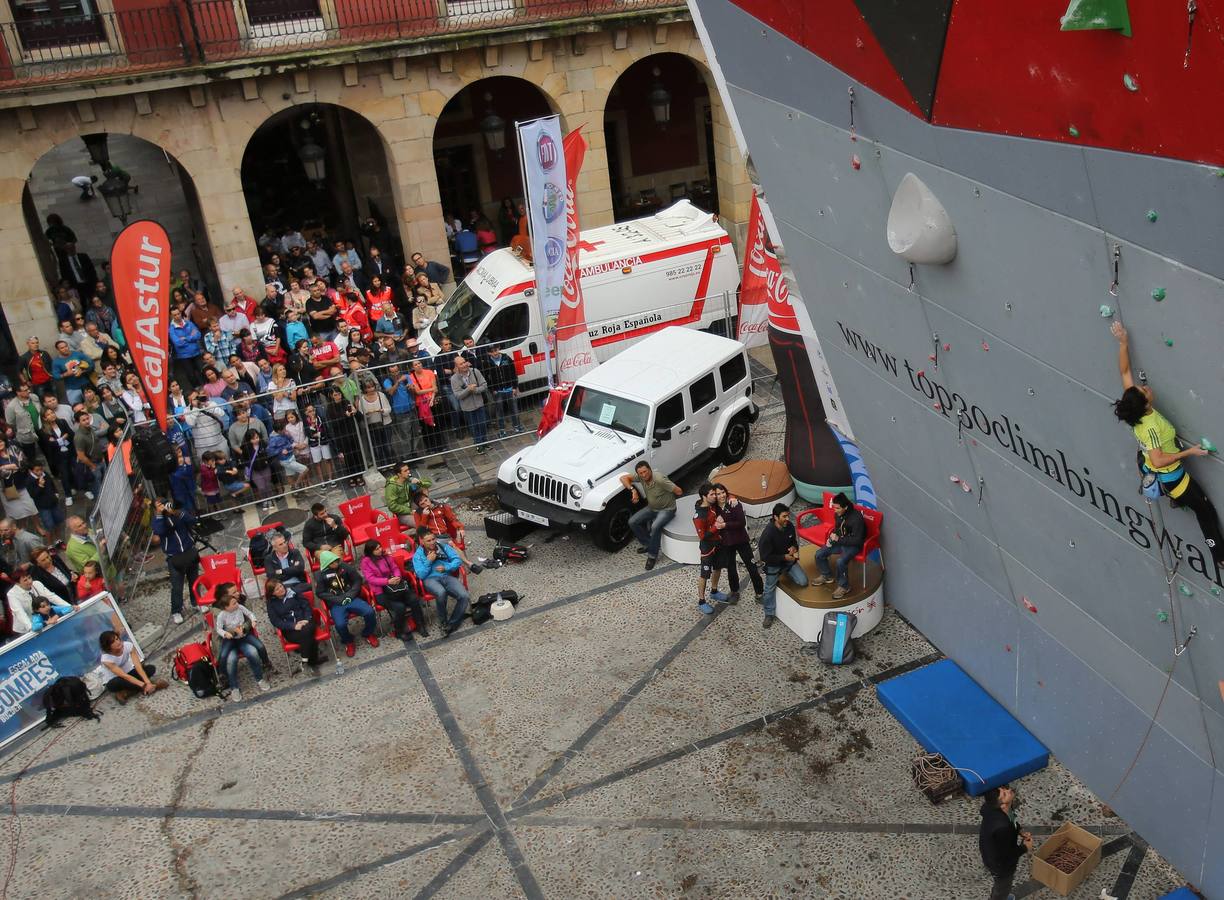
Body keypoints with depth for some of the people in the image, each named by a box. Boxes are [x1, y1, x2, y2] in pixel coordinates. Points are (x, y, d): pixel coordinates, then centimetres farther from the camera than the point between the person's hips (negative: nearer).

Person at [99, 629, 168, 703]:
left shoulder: (128, 645, -21)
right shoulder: (106, 659, -29)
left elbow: (138, 666, -27)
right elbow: (124, 676, -32)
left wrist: (148, 682, -38)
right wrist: (144, 685, -36)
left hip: (130, 672, 4)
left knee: (151, 668, -20)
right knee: (111, 685, -38)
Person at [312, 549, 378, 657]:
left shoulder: (344, 567, 1)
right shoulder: (321, 575, -3)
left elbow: (357, 580, 6)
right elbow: (320, 593, -3)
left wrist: (351, 594, -9)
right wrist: (339, 600, -12)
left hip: (351, 598, 2)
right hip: (336, 603, -2)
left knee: (369, 612, -22)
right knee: (340, 624, -29)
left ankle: (368, 633, 10)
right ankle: (348, 642, 5)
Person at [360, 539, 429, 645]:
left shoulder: (385, 555, 10)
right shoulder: (366, 562, -6)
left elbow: (395, 568, 12)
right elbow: (370, 579, -13)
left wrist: (397, 577, -11)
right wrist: (388, 581, -24)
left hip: (394, 585, 5)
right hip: (381, 592, -5)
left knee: (414, 599, -18)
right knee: (400, 607, -28)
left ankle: (420, 625, 1)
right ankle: (399, 631, -2)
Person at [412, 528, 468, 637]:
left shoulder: (444, 547, 14)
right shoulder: (418, 555, 7)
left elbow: (458, 560, 6)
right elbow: (421, 575, -3)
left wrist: (446, 567, -9)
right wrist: (429, 561, -10)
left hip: (447, 576, 3)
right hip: (430, 579, -3)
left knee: (464, 596, -25)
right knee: (441, 592, -39)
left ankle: (452, 624, -11)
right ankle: (443, 622, -15)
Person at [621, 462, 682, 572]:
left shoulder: (660, 480, -31)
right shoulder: (640, 477, -13)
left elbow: (679, 492, -27)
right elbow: (623, 478, -10)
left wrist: (667, 497, -5)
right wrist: (633, 490, -24)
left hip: (667, 509, -7)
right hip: (651, 508, 7)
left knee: (655, 527, -32)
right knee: (632, 522, -6)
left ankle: (652, 556, -15)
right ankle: (648, 544, 14)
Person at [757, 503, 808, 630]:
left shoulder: (789, 526, -12)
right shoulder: (768, 533, -29)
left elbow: (794, 541, 8)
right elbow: (765, 557, -24)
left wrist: (794, 548, -15)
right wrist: (784, 557, -23)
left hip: (788, 560, 5)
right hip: (773, 565, -4)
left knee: (803, 582, -4)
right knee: (770, 589, 6)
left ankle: (785, 573, 24)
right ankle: (769, 614, 26)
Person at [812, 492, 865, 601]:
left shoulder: (856, 518, -28)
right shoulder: (838, 514, -5)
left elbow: (857, 540, -27)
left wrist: (839, 539, -28)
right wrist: (832, 537, -5)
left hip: (853, 545, -8)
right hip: (840, 541, 8)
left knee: (841, 561, -31)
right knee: (819, 554, -3)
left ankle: (844, 586, -9)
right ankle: (826, 576, 22)